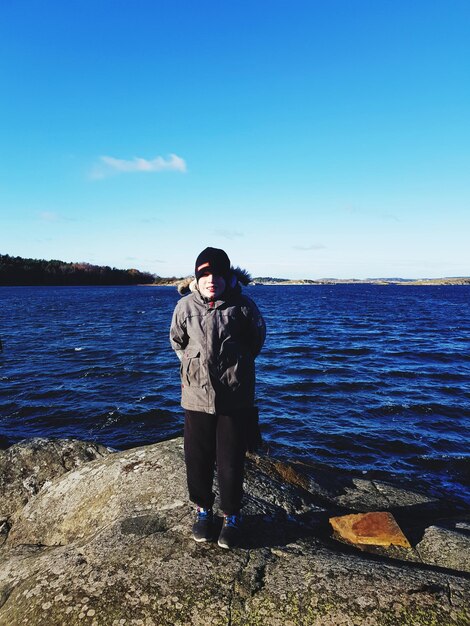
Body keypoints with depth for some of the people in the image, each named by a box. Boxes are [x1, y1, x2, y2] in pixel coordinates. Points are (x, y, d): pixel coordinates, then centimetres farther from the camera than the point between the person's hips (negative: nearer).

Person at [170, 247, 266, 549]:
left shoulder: (243, 305, -8)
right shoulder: (185, 306, -3)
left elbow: (257, 339, 9)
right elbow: (177, 341, 15)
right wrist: (194, 365, 11)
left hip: (235, 399, -2)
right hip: (196, 397, 2)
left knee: (231, 462, 7)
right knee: (197, 459, 12)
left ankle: (232, 516, 29)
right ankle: (204, 510, 36)